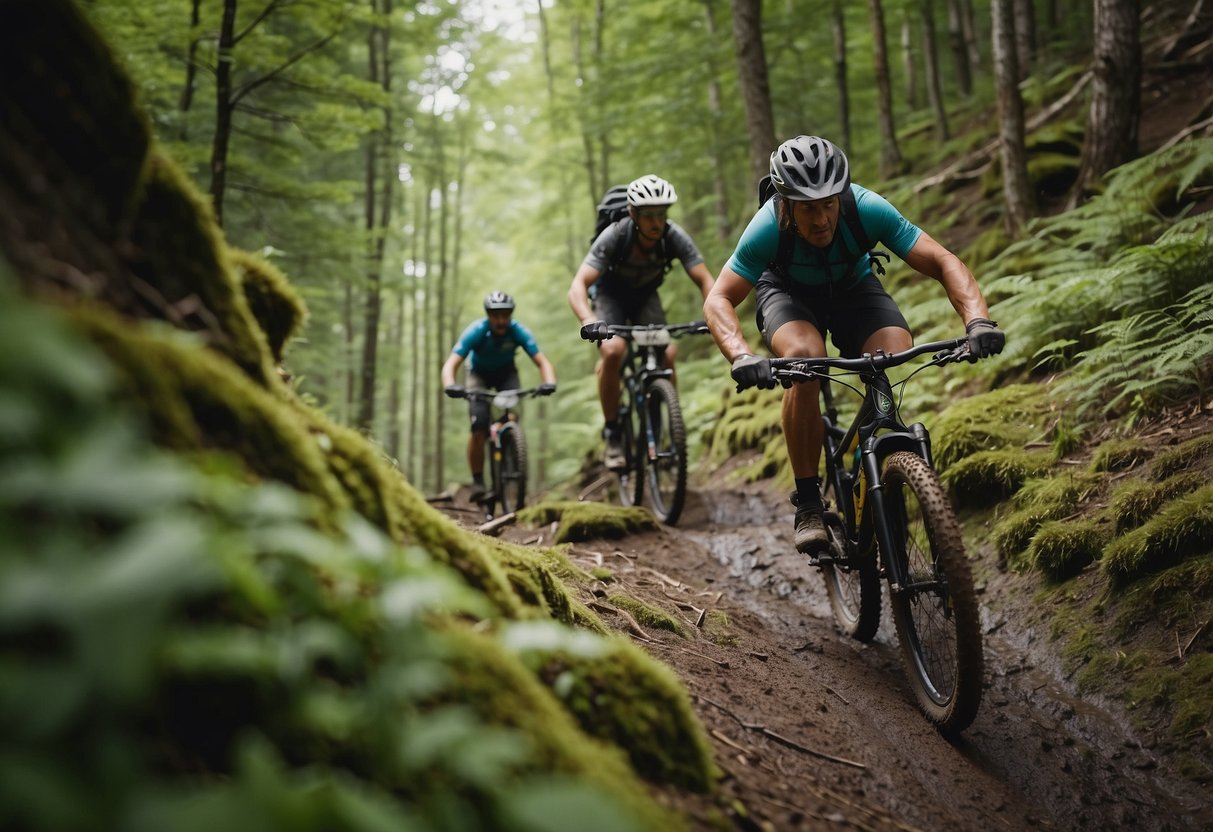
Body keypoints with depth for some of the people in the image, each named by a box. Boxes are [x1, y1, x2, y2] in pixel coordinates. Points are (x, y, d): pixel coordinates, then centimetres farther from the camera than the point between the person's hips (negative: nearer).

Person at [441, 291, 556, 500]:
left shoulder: (518, 332, -27)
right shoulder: (475, 331, -31)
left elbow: (543, 362, -32)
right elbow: (450, 364, -38)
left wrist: (549, 383, -53)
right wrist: (450, 385, -59)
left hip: (506, 373, 1)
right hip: (479, 373, -1)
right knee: (478, 429, -21)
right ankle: (477, 480, -8)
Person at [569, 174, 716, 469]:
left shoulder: (674, 237, -26)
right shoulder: (614, 236, -33)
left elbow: (705, 281, -26)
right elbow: (578, 285, -40)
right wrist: (589, 321, -59)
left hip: (646, 296, 2)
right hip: (610, 293, -2)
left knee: (666, 355, -21)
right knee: (613, 351, -29)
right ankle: (612, 433, -13)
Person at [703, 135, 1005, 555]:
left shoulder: (867, 209, -31)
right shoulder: (768, 227, -33)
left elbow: (944, 262, -30)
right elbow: (718, 300, -34)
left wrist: (978, 321, -47)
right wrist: (741, 357, -54)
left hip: (853, 288, 2)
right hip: (788, 292, -2)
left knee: (899, 360, -28)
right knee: (804, 357, -36)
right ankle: (808, 504, -24)